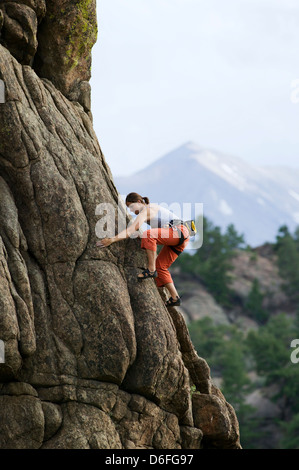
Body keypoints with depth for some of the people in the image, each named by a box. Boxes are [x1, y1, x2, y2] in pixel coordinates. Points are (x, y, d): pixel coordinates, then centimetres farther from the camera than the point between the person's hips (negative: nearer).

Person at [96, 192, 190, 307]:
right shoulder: (151, 208, 21)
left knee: (148, 235, -31)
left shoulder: (145, 211, -10)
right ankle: (174, 298, 6)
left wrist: (111, 240, -26)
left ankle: (151, 270, -25)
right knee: (160, 266, 8)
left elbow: (131, 231, -21)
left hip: (179, 232, -11)